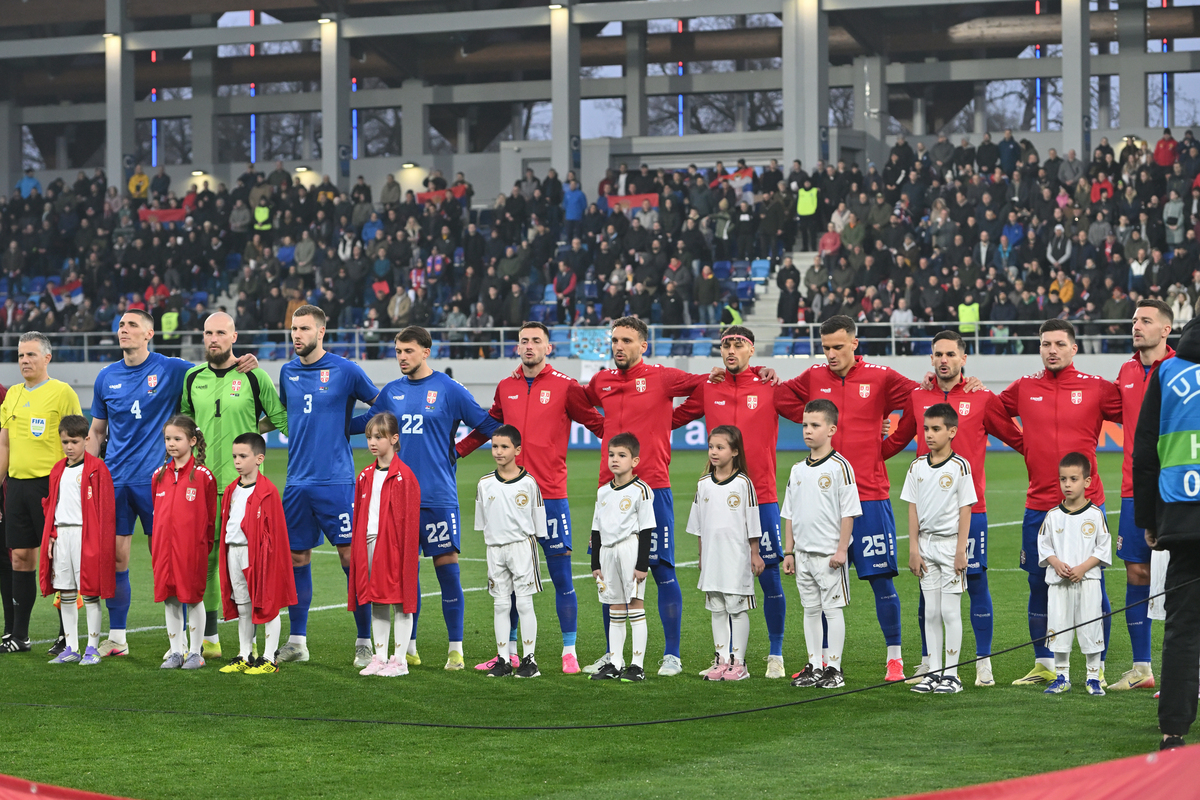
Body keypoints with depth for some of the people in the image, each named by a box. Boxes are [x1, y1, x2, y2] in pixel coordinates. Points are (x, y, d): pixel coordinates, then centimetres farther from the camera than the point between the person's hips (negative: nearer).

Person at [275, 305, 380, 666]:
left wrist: (347, 428, 1)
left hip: (336, 481, -5)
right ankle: (297, 640, 16)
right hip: (297, 483, 5)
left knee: (351, 558, -6)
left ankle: (365, 642, 1)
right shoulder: (287, 372, 11)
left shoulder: (345, 370, -4)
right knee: (297, 560, 7)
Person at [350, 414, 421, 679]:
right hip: (368, 544, 7)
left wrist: (410, 552, -13)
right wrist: (357, 548, 10)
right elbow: (359, 516, 17)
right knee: (376, 601, 11)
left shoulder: (404, 476, -7)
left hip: (394, 545, -7)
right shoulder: (366, 476, 14)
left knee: (400, 601, -1)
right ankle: (380, 657, 18)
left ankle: (399, 660, 3)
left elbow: (410, 518, -9)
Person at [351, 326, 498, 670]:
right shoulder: (391, 392, 11)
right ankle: (409, 648, 15)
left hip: (439, 496, -4)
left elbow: (487, 425, 1)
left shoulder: (449, 390, -2)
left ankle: (455, 650, 1)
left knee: (447, 568, -4)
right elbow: (364, 422, 24)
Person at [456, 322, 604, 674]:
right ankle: (509, 651, 16)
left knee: (561, 577, -3)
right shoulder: (506, 388, 11)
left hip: (550, 496, -4)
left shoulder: (565, 387, -1)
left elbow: (599, 425, 4)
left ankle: (569, 652, 4)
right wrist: (454, 450, 19)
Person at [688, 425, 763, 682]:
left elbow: (752, 522, -2)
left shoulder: (743, 483, -6)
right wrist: (701, 555, 13)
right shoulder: (704, 484, 7)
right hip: (712, 555, 4)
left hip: (737, 556, -4)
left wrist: (755, 554, -2)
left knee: (738, 608, -1)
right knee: (717, 609, 7)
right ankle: (722, 660, 12)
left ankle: (738, 662, 3)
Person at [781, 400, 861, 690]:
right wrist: (789, 551, 11)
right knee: (810, 609, 10)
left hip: (830, 554, -6)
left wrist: (842, 549, -14)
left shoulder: (839, 467, -9)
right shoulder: (798, 470, 10)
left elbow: (848, 512, -10)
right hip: (803, 553, 6)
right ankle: (814, 666, 17)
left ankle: (834, 668, 4)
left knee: (833, 608, -2)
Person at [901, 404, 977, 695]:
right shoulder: (917, 467, 6)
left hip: (950, 543, -4)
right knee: (931, 613, 7)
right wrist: (913, 548, 2)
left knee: (950, 611, -3)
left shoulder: (959, 467, -6)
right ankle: (934, 672, 12)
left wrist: (961, 550, -11)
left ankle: (951, 674, 3)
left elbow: (965, 511, -7)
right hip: (926, 543, 4)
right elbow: (913, 509, 8)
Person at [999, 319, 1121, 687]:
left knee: (1092, 584, -2)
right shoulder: (1023, 389, 7)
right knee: (1039, 585, 7)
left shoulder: (1096, 388, 0)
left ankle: (1097, 666, 8)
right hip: (1038, 505, 2)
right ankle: (1044, 666, 18)